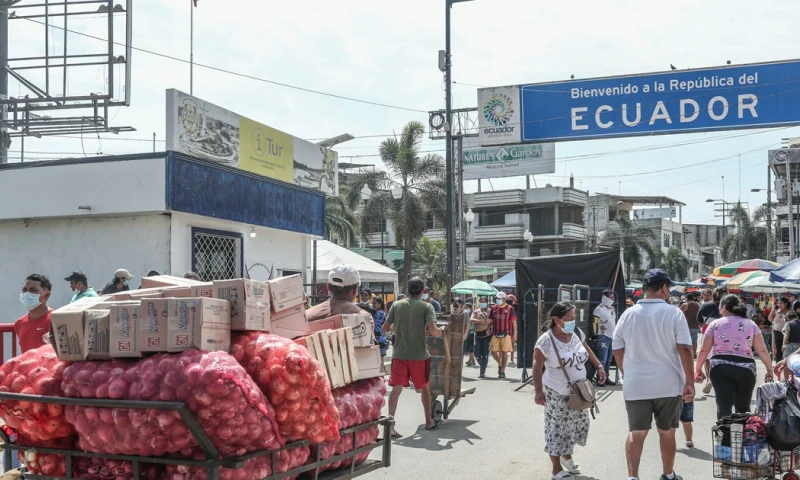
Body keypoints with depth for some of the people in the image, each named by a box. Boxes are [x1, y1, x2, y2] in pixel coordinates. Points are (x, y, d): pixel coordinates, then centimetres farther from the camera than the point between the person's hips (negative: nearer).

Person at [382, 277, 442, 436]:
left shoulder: (396, 305, 3)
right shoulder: (426, 306, -6)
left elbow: (385, 329, 6)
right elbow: (433, 330, -18)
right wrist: (439, 333, 4)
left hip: (399, 354, 1)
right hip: (419, 355, -1)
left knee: (396, 389, -3)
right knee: (424, 387, 18)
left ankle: (390, 425, -15)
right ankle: (429, 421, 31)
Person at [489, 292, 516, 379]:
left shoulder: (509, 309, 0)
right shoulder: (493, 308, 10)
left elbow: (514, 322, 0)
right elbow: (490, 320, 15)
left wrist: (515, 334, -5)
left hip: (506, 334, -3)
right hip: (495, 334, 3)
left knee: (504, 352, -2)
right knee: (493, 351, -1)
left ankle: (502, 371, 8)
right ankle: (500, 364, 28)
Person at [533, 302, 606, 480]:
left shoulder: (577, 333, -3)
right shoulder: (546, 341, -23)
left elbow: (587, 349, 15)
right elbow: (537, 366, -19)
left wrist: (599, 366, 11)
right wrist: (538, 390, -21)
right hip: (556, 393, -7)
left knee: (577, 424, 16)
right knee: (557, 429, 1)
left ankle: (567, 455, 39)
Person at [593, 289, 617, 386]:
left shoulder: (612, 308, 14)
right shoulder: (599, 309, -10)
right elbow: (595, 322, -11)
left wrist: (615, 334, 19)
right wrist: (596, 334, -13)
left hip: (612, 336, 8)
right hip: (603, 337, -8)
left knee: (608, 359, 10)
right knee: (602, 359, -8)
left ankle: (606, 378, 16)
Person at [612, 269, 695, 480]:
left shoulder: (628, 314, 2)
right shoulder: (674, 313, -8)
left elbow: (617, 351, 7)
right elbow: (685, 349, -13)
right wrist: (690, 382, -8)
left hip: (636, 385, 1)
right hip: (668, 384, -1)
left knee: (636, 432, 4)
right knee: (667, 431, 14)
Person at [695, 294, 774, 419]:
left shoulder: (715, 324, 5)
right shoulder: (751, 325, 8)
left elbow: (704, 350, 4)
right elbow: (762, 350, 4)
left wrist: (697, 369, 14)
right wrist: (770, 370, 13)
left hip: (720, 368, -2)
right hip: (745, 369, 2)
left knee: (723, 405, -5)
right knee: (743, 407, 16)